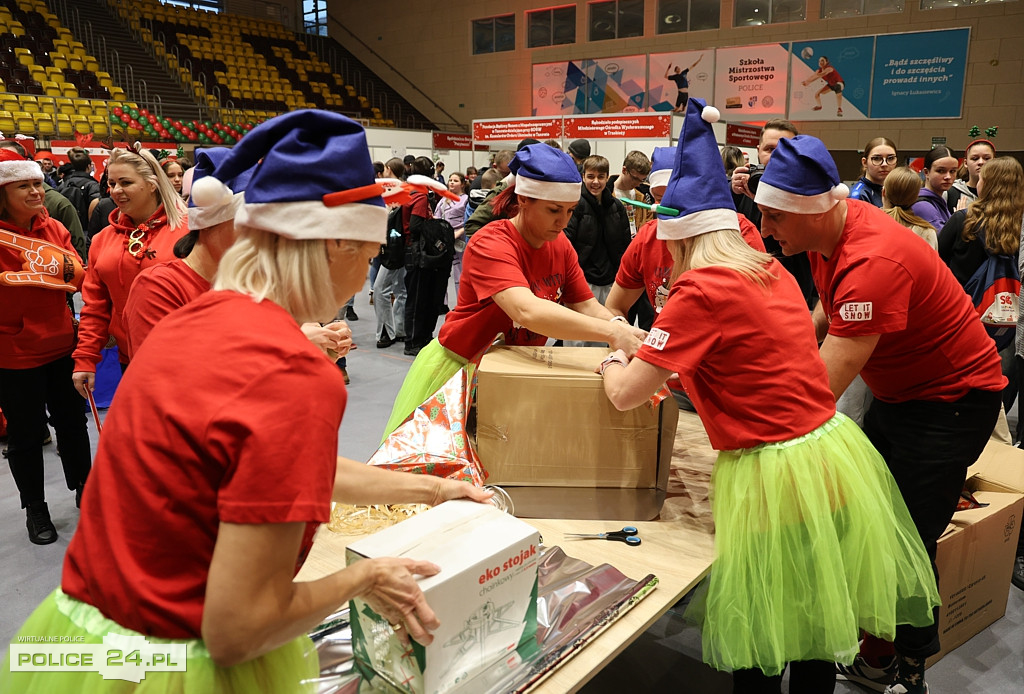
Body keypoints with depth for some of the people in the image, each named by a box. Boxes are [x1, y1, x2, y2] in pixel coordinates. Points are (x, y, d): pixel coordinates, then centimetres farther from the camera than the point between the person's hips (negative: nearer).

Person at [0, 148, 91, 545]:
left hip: (61, 344, 4)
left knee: (72, 421, 16)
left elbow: (79, 277, 5)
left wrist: (70, 268, -17)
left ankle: (84, 490, 36)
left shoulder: (54, 228, 3)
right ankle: (35, 508, 28)